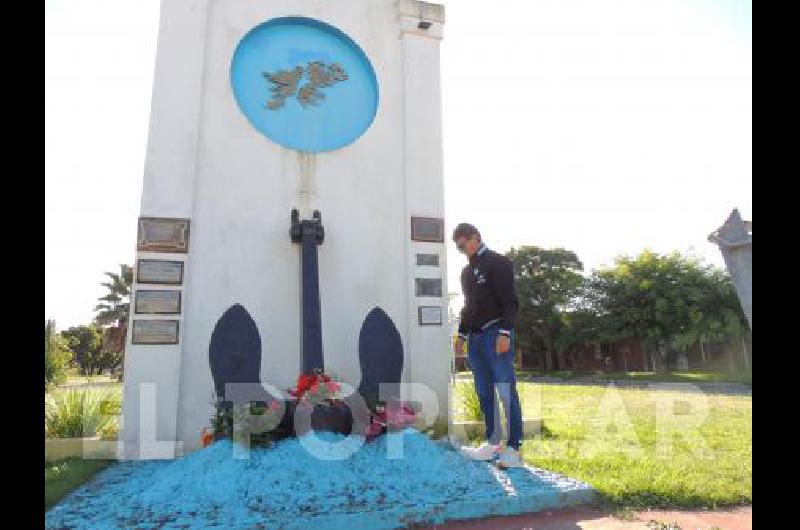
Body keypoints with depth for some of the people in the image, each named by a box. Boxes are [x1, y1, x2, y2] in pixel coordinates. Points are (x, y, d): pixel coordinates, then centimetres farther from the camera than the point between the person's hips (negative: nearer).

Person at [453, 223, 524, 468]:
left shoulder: (497, 262, -4)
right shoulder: (467, 270, 19)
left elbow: (510, 301, -11)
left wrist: (504, 333, -19)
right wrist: (462, 334, 19)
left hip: (496, 334, -8)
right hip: (475, 338, 8)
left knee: (506, 391, -6)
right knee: (484, 393, 9)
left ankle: (513, 449, -1)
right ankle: (492, 444, 17)